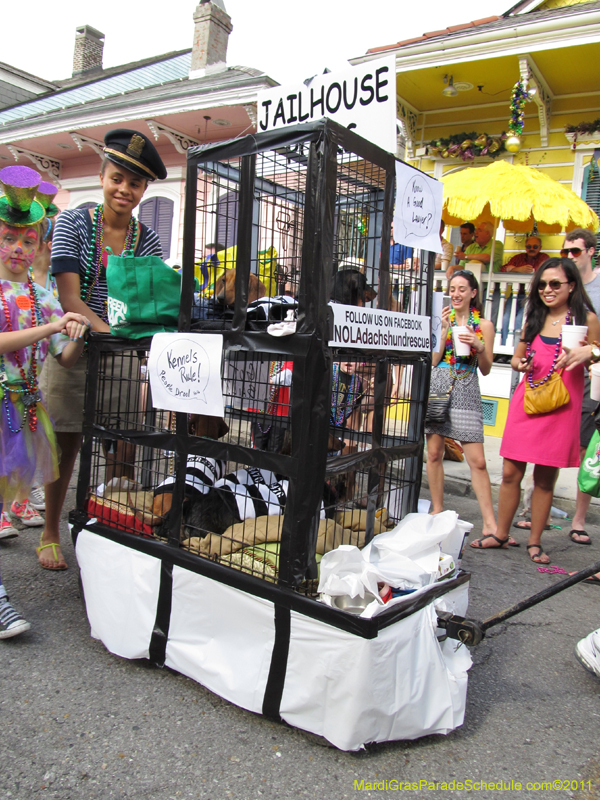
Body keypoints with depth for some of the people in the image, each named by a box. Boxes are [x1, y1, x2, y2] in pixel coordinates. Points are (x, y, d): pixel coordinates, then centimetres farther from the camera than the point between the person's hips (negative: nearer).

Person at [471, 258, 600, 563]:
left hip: (560, 406, -3)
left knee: (545, 478, 3)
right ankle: (501, 535, 18)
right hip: (526, 401, 3)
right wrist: (519, 363, 1)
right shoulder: (534, 319, 13)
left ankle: (535, 542, 17)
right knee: (510, 472, 3)